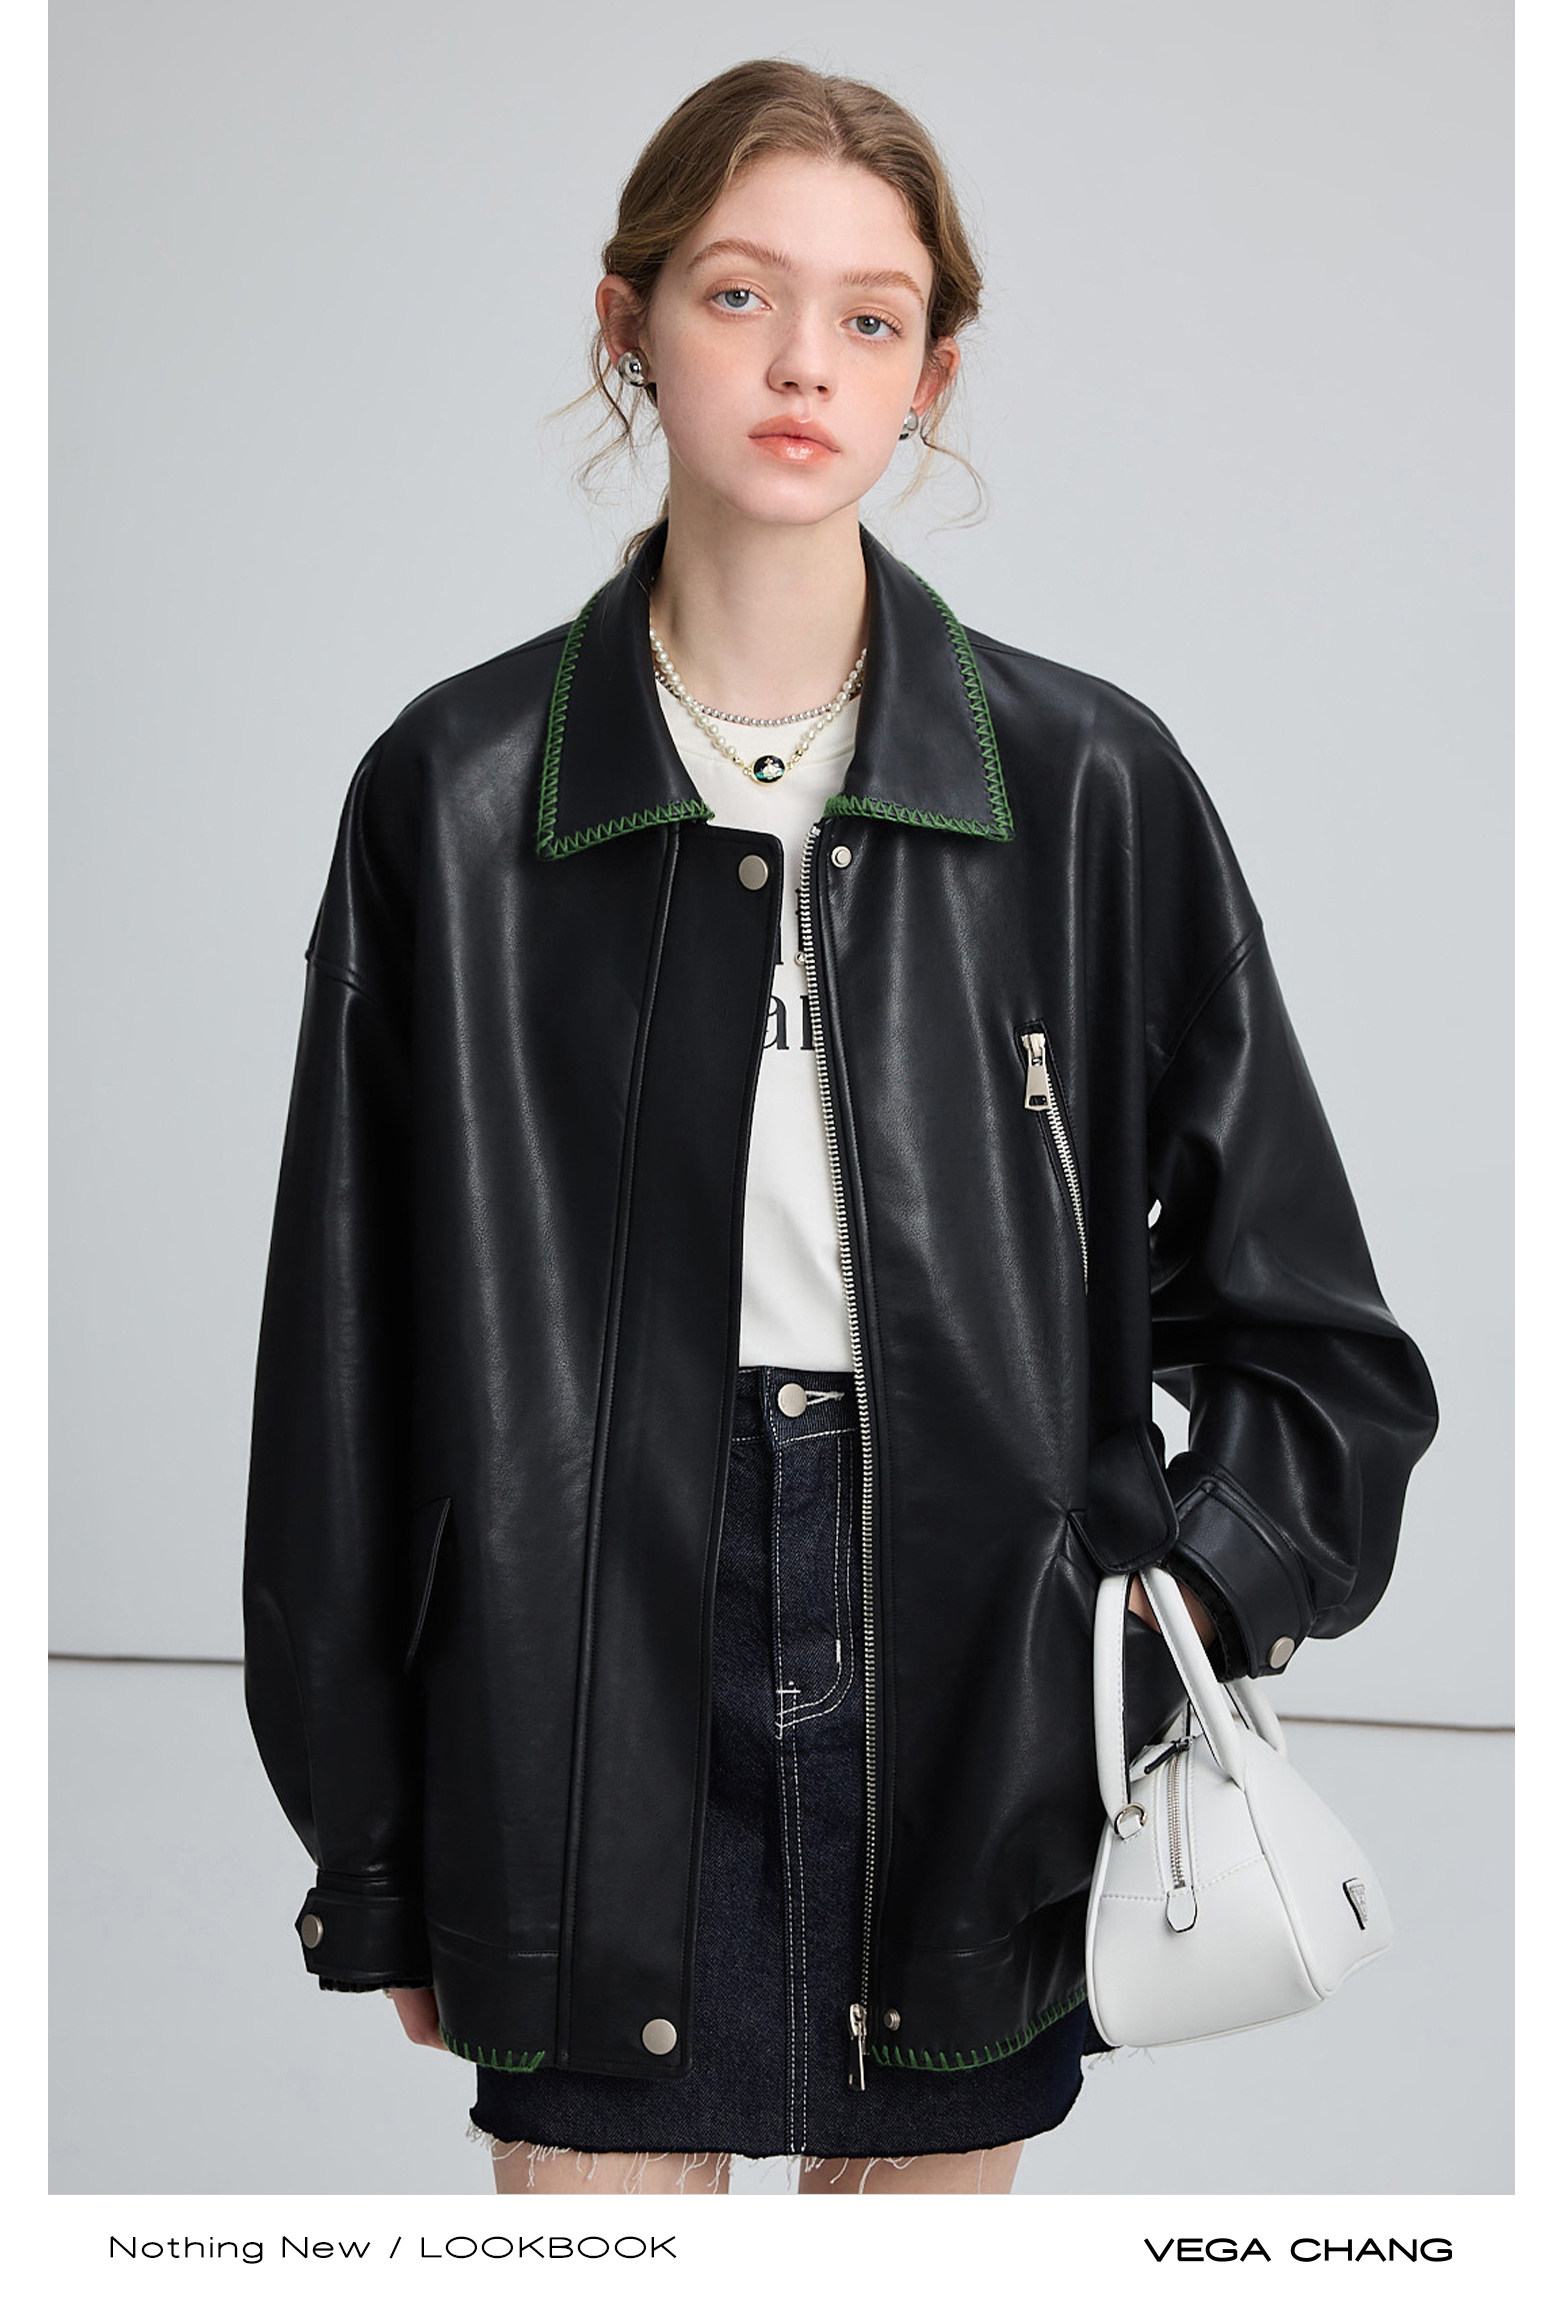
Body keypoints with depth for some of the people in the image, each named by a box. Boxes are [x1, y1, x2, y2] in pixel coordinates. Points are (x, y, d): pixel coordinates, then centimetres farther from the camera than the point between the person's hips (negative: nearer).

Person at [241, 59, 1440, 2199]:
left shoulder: (1090, 790, -1)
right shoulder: (456, 795, -1)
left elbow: (1315, 1341, 6)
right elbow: (352, 1357, 3)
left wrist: (1173, 1599, -11)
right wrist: (373, 1858, 4)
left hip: (974, 1727, 1)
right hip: (590, 1704, 0)